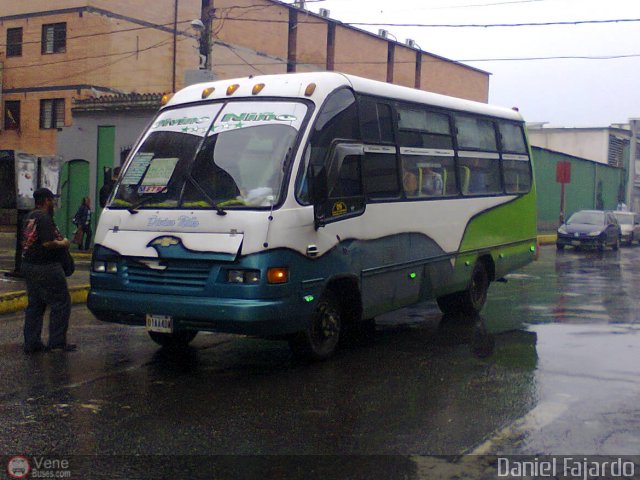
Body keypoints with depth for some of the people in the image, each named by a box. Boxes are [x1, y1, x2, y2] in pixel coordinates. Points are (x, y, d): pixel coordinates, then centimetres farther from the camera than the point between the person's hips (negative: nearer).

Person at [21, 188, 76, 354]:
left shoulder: (29, 217, 15)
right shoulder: (44, 218, -16)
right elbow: (48, 243, -24)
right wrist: (62, 243, -6)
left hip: (28, 265, 10)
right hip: (46, 268, -10)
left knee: (34, 305, 13)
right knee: (61, 303, -2)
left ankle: (31, 343, 14)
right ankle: (57, 342, -2)